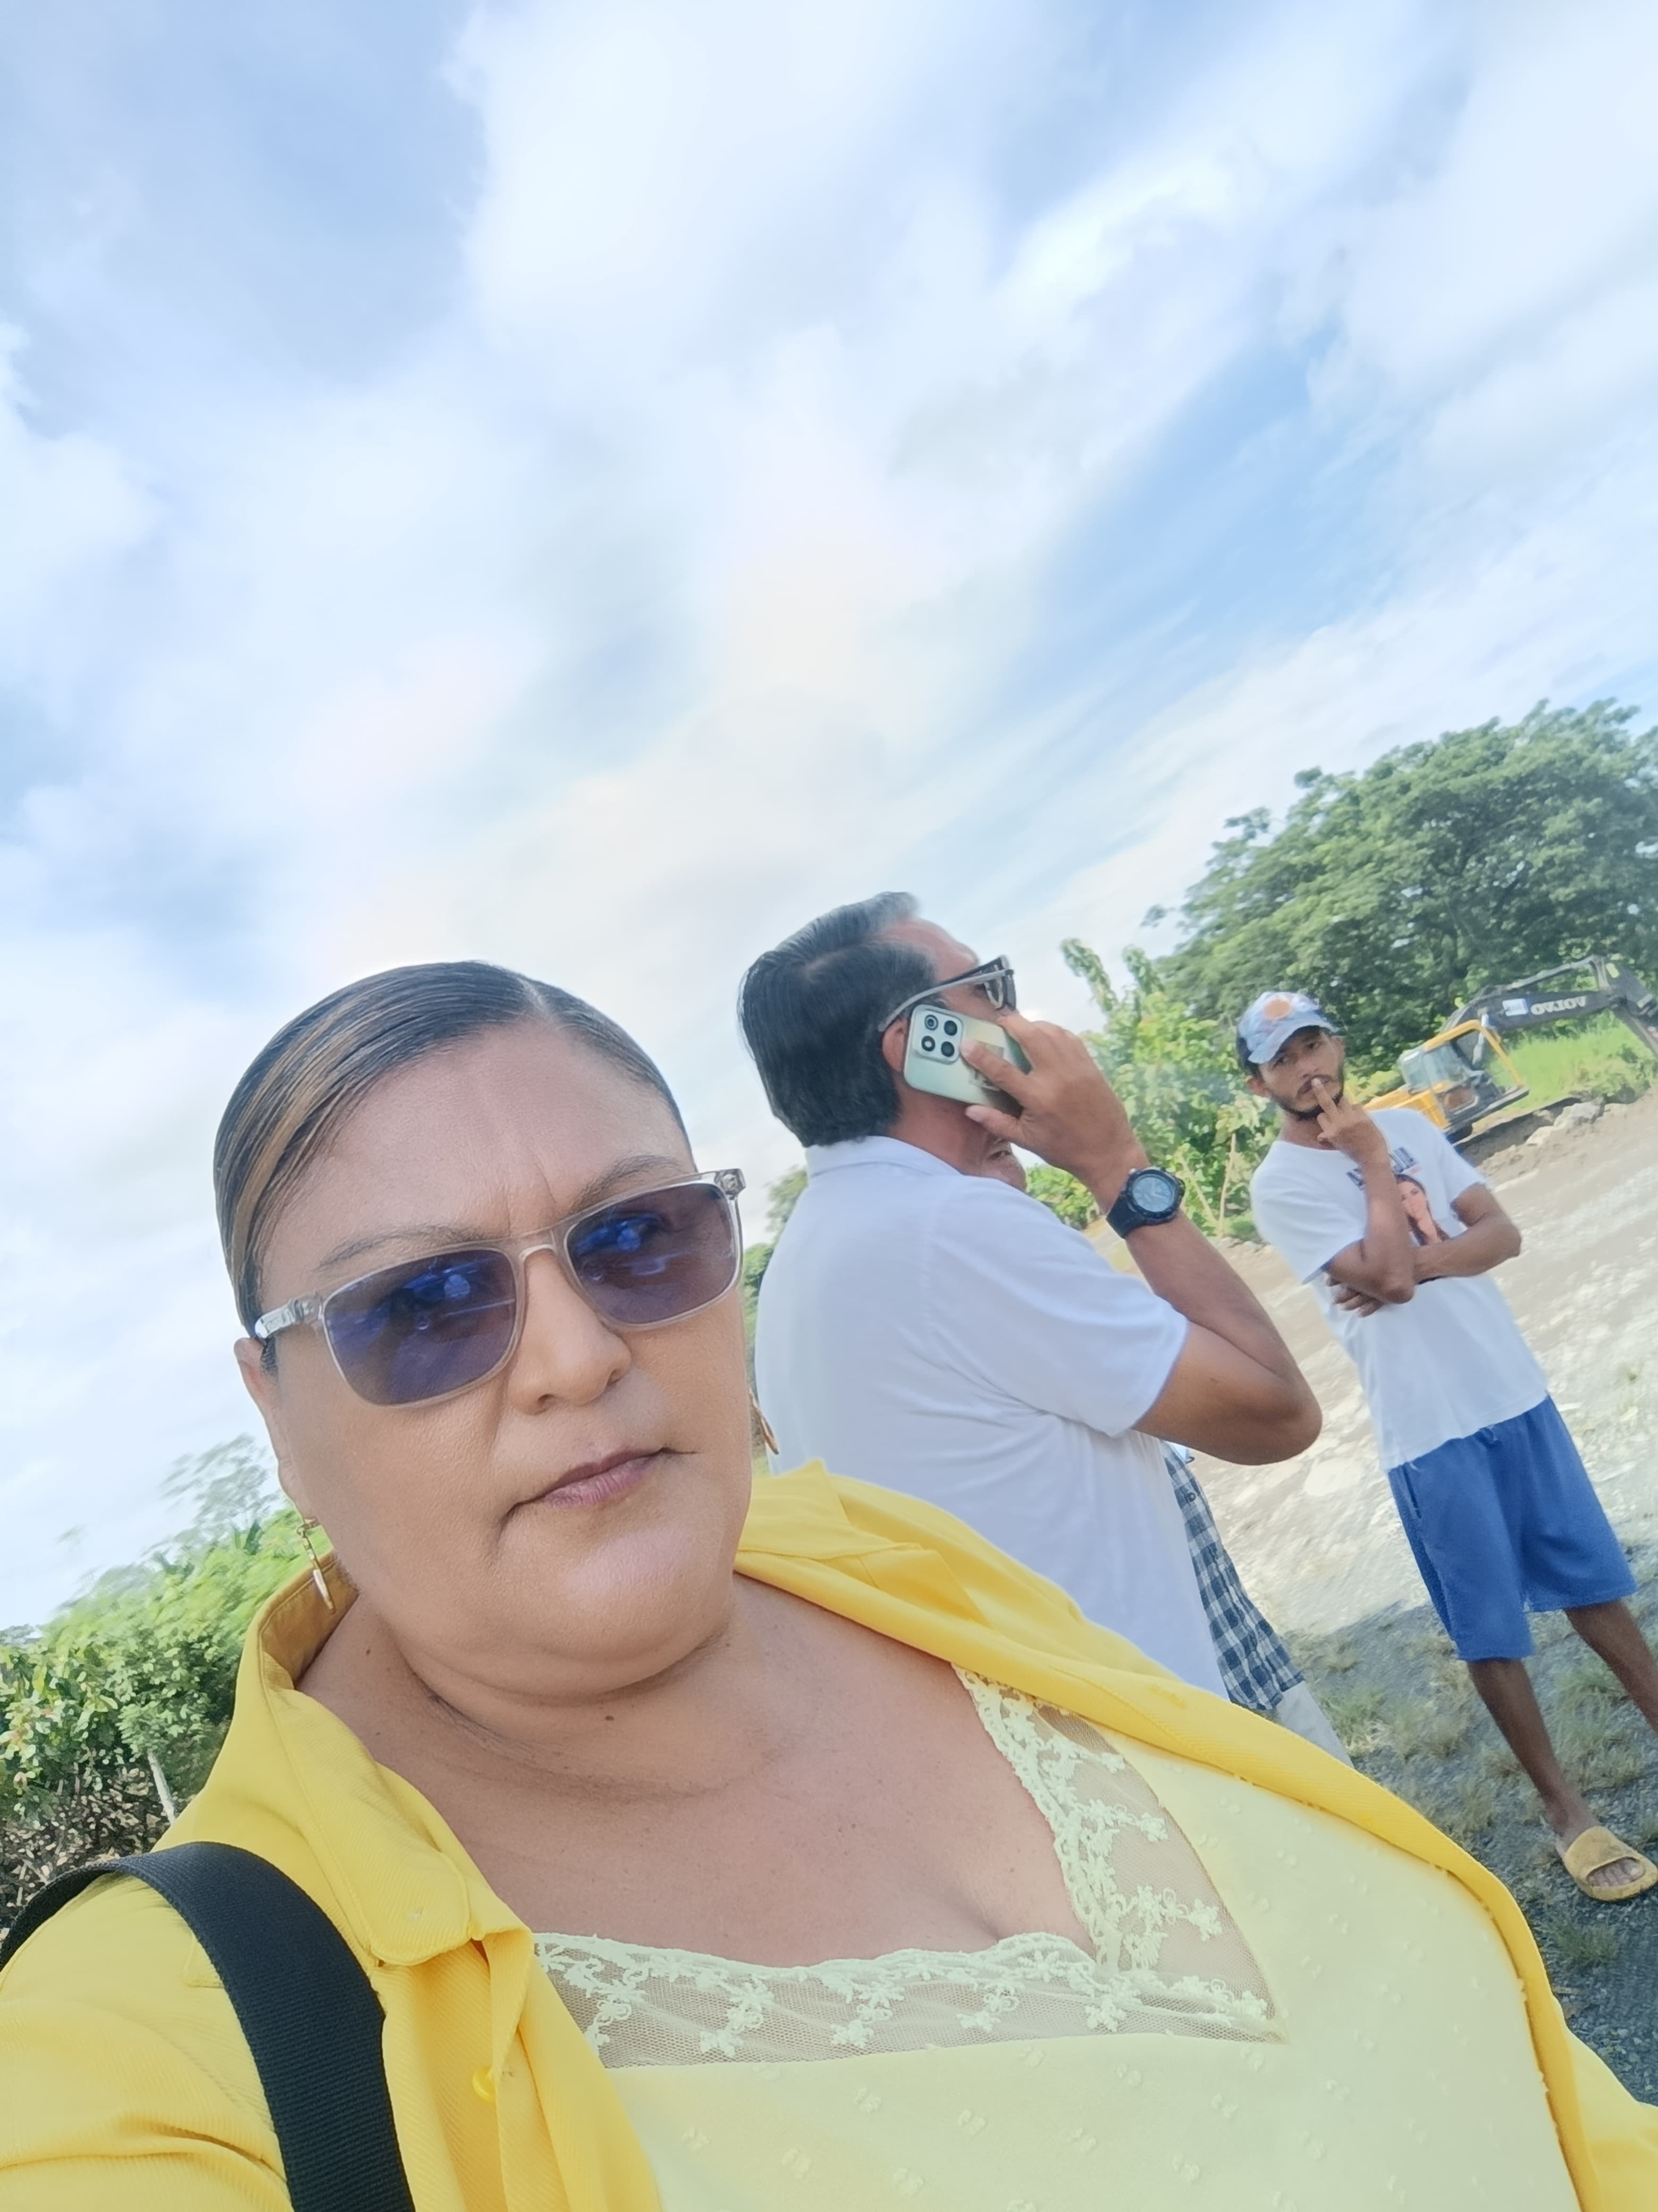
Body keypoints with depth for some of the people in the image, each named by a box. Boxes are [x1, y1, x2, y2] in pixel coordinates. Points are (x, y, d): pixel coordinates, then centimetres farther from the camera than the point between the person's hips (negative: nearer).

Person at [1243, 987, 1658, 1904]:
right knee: (1491, 1632, 8)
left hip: (1515, 1388, 5)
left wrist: (1414, 1267, -16)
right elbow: (1386, 1275, -22)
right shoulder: (1280, 1184, -12)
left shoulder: (1406, 1123, 5)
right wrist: (1373, 1164, -13)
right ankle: (1565, 1810, 25)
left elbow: (1502, 1232, -1)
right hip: (1428, 1429, -4)